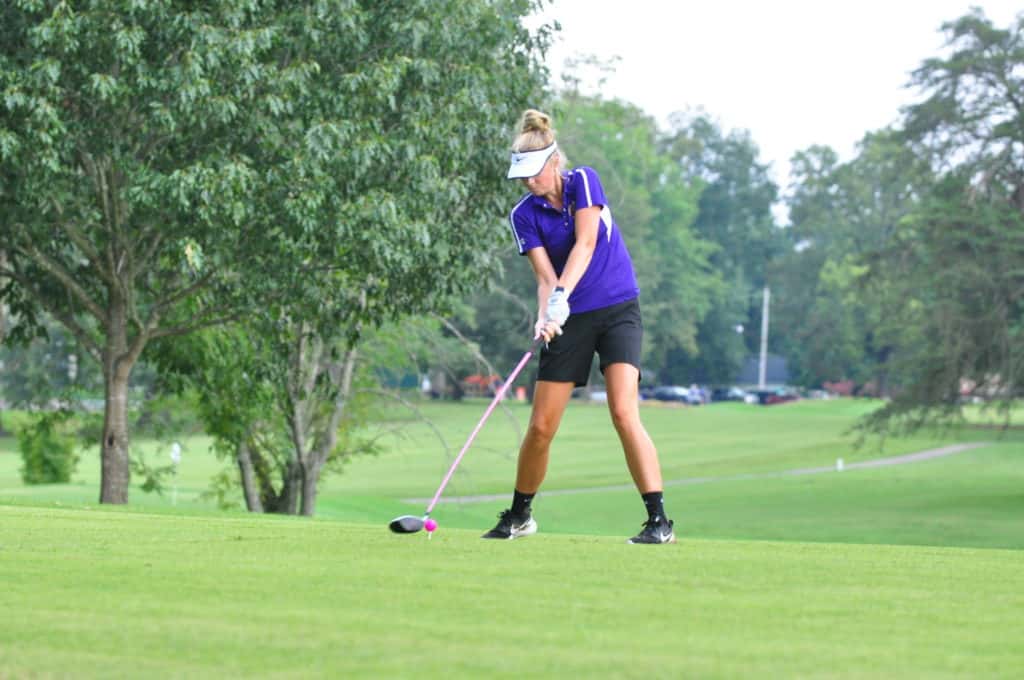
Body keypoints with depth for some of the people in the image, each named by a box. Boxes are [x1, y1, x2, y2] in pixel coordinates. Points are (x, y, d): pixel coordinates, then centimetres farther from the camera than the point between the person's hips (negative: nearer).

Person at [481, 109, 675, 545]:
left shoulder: (583, 182, -6)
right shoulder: (524, 216, 0)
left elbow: (585, 244, -18)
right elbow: (545, 277, -8)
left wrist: (562, 294, -32)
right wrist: (545, 316, -29)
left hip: (618, 310, -3)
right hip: (570, 321, 3)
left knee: (624, 413, -20)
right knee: (540, 427, 2)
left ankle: (659, 521, -21)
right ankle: (518, 517, 24)